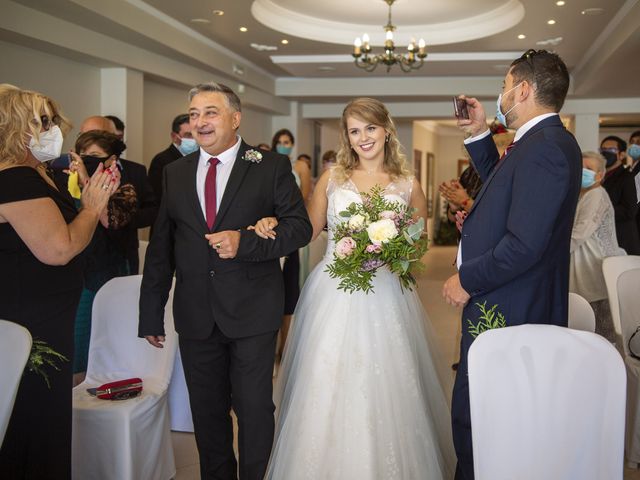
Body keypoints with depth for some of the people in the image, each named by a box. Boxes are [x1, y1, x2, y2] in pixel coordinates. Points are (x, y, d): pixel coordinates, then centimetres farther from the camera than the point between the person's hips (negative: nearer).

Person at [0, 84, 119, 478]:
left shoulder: (34, 176, 12)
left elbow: (57, 230, 18)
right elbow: (59, 249, -27)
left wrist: (95, 199, 5)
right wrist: (92, 206, -12)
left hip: (46, 319, 10)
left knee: (49, 416, 19)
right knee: (38, 422, 3)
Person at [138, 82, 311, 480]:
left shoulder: (271, 167, -2)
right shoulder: (175, 173, 9)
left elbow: (300, 227, -6)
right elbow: (161, 248, 9)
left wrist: (244, 241, -20)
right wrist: (151, 313, 7)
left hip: (252, 313, -3)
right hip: (196, 316, 4)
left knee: (255, 409, 5)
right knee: (207, 411, 16)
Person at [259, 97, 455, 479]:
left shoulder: (408, 186, 5)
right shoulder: (332, 178, 5)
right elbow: (308, 231, 9)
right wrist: (274, 225, -9)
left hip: (386, 297, 0)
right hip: (334, 296, 1)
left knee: (385, 390, 2)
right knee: (327, 389, 3)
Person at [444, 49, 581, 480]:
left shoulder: (543, 149, -21)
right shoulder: (549, 142, 12)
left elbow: (524, 244, -26)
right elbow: (505, 187, 26)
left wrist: (467, 279, -13)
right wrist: (480, 135, 15)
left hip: (506, 311, -10)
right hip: (521, 304, 10)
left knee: (472, 416, -1)